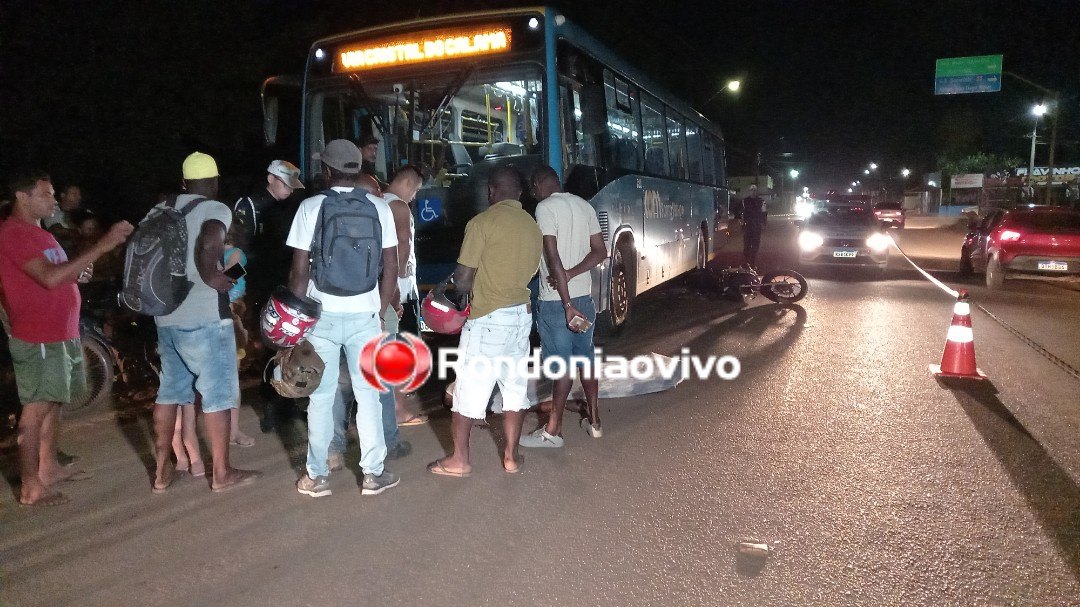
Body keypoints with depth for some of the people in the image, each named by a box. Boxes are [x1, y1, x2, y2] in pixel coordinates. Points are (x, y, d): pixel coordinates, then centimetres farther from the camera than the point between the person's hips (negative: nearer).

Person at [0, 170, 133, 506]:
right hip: (38, 339, -10)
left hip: (62, 333, 10)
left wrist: (77, 273, 1)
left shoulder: (37, 232, 17)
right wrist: (102, 246, -31)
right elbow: (49, 277, -28)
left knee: (53, 403, 17)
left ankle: (48, 468, 29)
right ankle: (30, 487, 2)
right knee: (36, 409, -5)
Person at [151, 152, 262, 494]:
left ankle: (163, 470, 24)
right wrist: (211, 277, -15)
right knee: (217, 393, 2)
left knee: (170, 389, 16)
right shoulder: (216, 210, -8)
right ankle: (222, 473, 10)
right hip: (204, 316, -7)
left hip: (166, 313, 7)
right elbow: (207, 244, -28)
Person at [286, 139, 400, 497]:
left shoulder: (311, 207, -5)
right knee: (368, 394, 9)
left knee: (321, 396, 9)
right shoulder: (379, 207, 0)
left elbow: (300, 269, -7)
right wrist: (380, 311, 10)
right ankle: (373, 473, 15)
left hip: (322, 315, -1)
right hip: (365, 314, 1)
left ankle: (317, 475, 18)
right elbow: (391, 266, 1)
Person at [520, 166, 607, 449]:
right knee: (585, 358, 16)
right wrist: (570, 274, -6)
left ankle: (553, 431, 10)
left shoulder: (546, 208, -12)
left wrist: (567, 305, -20)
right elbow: (600, 252, 8)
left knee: (562, 363, -1)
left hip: (556, 299, -7)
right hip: (584, 295, 7)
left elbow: (553, 257, -19)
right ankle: (594, 421, 26)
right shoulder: (584, 205, 11)